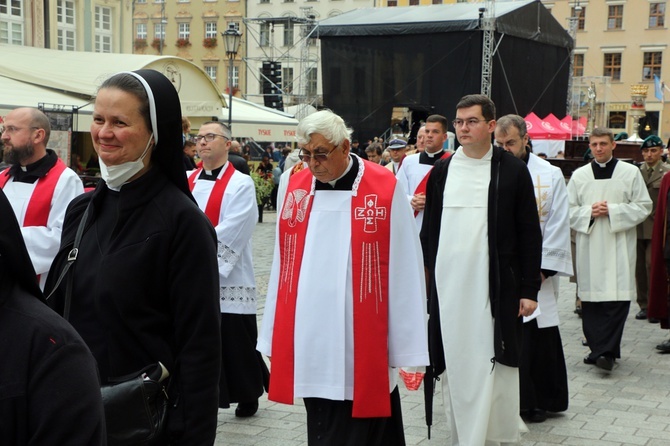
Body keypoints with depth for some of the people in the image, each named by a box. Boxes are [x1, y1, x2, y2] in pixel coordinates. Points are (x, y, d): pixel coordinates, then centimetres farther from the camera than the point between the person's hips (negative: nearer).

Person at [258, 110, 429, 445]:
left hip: (362, 353, -4)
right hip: (309, 347, 4)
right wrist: (273, 340, 10)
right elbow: (282, 267, 10)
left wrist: (409, 351, -4)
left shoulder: (385, 188, -7)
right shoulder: (294, 187, 5)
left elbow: (405, 275, -6)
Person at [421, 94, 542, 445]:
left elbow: (529, 234, 0)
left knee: (493, 365, 0)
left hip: (495, 286, -3)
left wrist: (529, 289, -4)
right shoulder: (441, 171, 9)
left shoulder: (512, 170, 0)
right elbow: (428, 230, 13)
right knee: (455, 366, 6)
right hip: (448, 286, 3)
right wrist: (430, 276, 6)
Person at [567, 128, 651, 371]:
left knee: (617, 298, -9)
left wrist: (613, 211, -10)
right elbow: (569, 210, 10)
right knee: (590, 300, 4)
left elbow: (643, 206, 2)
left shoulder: (631, 172, 4)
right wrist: (590, 212, -9)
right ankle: (598, 347, 15)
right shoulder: (579, 175, 10)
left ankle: (607, 351, -8)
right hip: (589, 247, 2)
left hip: (619, 248, -2)